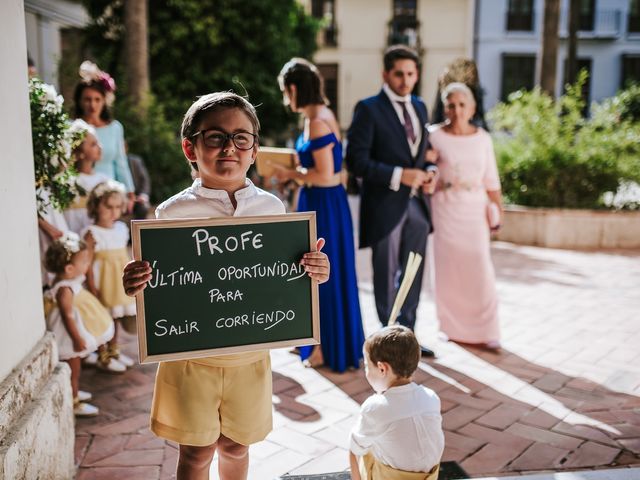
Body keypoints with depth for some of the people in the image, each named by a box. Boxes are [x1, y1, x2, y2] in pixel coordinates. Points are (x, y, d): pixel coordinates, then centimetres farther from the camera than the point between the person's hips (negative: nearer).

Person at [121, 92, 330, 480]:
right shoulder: (173, 212, -10)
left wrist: (313, 273, -15)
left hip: (250, 355, 2)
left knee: (236, 446, 20)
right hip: (191, 356, -2)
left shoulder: (273, 208, -3)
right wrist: (137, 286, -27)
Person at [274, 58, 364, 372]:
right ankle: (318, 337, 34)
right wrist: (292, 170, 7)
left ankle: (328, 349, 19)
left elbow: (324, 175, -24)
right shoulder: (317, 117, 10)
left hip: (324, 206, -10)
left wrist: (290, 174, -11)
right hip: (317, 204, 10)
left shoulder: (317, 122, -19)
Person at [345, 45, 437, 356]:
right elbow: (356, 160, -16)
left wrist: (430, 172, -2)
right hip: (385, 206, -6)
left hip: (417, 205, 6)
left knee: (413, 275, 15)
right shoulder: (369, 109, -9)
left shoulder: (419, 108, 12)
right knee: (387, 276, 8)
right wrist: (399, 176, -22)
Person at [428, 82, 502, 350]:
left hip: (476, 210, 2)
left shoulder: (483, 139, 6)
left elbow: (491, 180, 9)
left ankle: (486, 331, 7)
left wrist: (497, 210, 5)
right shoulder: (436, 137, -2)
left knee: (480, 268, -2)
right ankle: (453, 328, 18)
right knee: (448, 267, 4)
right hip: (446, 209, -1)